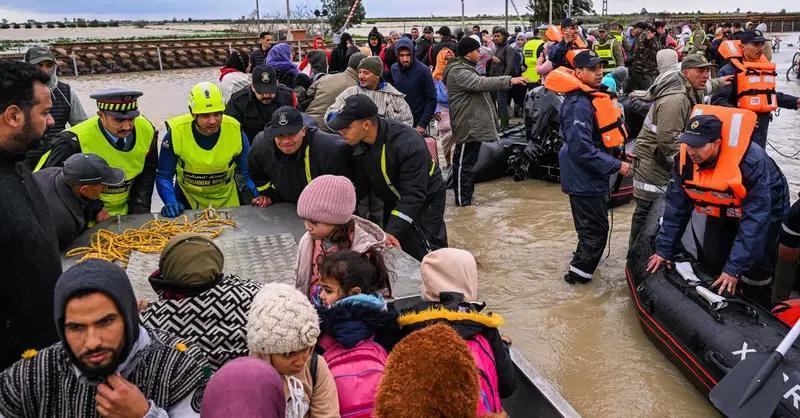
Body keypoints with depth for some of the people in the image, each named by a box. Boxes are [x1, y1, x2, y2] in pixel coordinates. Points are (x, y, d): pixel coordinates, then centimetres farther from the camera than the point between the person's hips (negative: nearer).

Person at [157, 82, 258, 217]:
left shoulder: (235, 132, -16)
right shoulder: (176, 133, -19)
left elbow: (248, 174, -4)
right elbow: (164, 177, -8)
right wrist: (171, 203, -24)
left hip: (226, 199, 1)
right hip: (187, 201, 0)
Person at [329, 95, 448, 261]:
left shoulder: (409, 143, -35)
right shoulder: (357, 144, -14)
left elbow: (413, 195, -34)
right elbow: (362, 184, -2)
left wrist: (391, 233, -38)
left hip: (425, 202, -6)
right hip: (393, 202, 7)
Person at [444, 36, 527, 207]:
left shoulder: (466, 68, 19)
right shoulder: (458, 72, -16)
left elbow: (479, 87, 26)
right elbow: (480, 83, -29)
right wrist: (509, 80, -32)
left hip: (474, 123, 11)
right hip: (467, 125, -11)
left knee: (468, 161, 17)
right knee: (464, 162, -4)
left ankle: (467, 195, 26)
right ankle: (462, 199, 2)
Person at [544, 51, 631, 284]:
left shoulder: (591, 97, 9)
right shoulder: (579, 105, -25)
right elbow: (582, 149, -29)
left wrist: (619, 153, 10)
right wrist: (616, 165, -24)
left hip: (591, 176, 10)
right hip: (585, 179, -10)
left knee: (591, 228, 22)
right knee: (595, 230, 0)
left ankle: (582, 263, 38)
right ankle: (579, 273, 13)